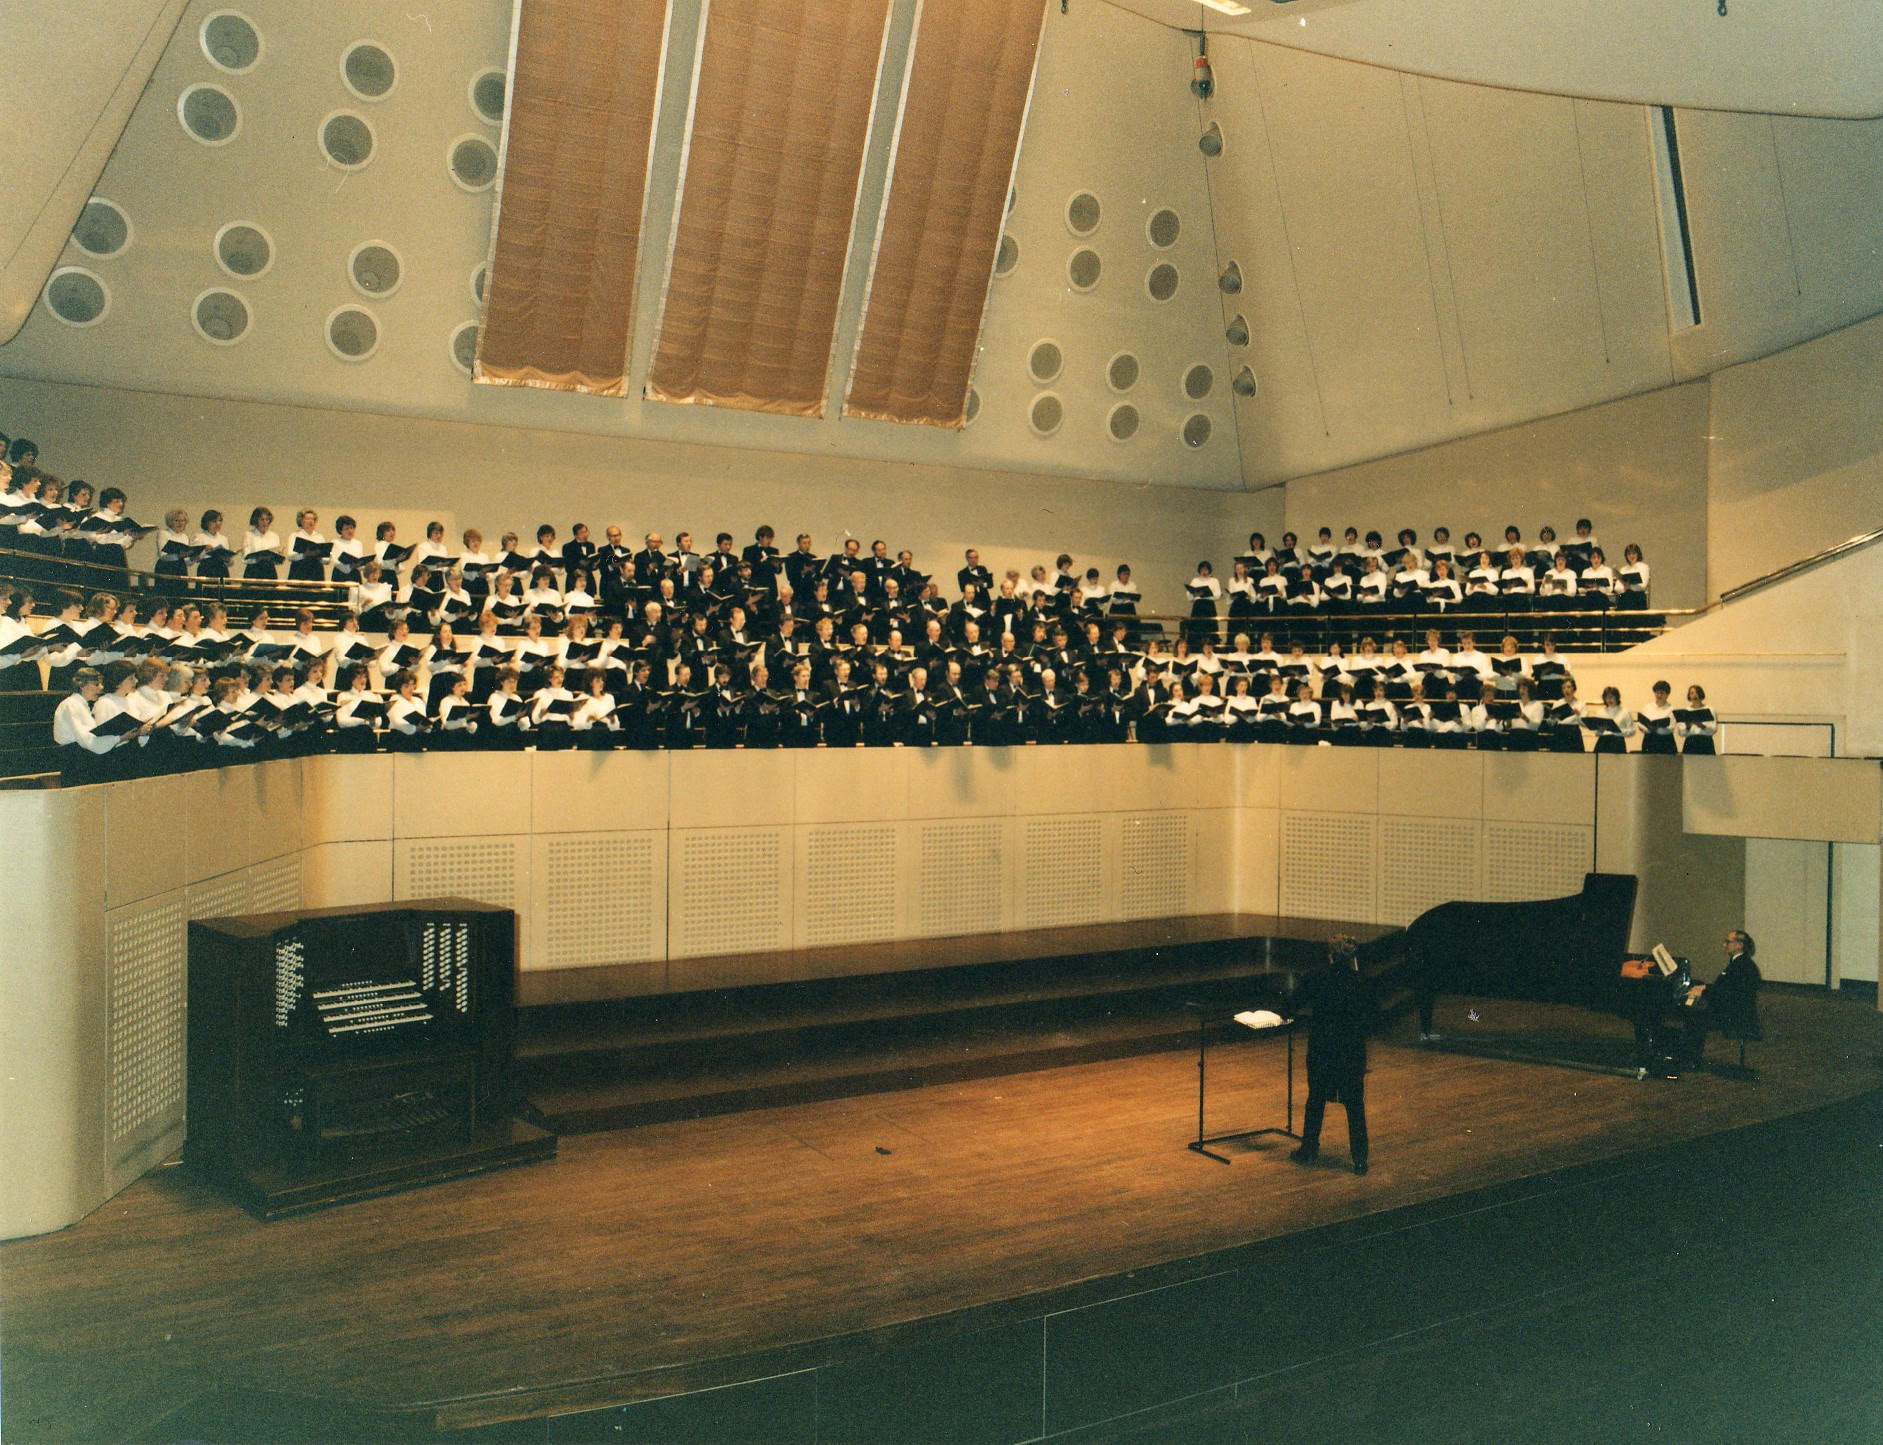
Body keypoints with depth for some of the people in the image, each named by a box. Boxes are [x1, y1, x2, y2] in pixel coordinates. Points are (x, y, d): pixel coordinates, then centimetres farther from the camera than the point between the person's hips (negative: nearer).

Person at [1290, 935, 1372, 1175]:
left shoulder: (1315, 981, -12)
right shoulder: (1362, 982, -9)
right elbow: (1370, 1017, 1)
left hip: (1321, 1050, -1)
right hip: (1353, 1053, 1)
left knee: (1316, 1101, 16)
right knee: (1355, 1106, 8)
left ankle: (1309, 1150, 26)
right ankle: (1360, 1160, 8)